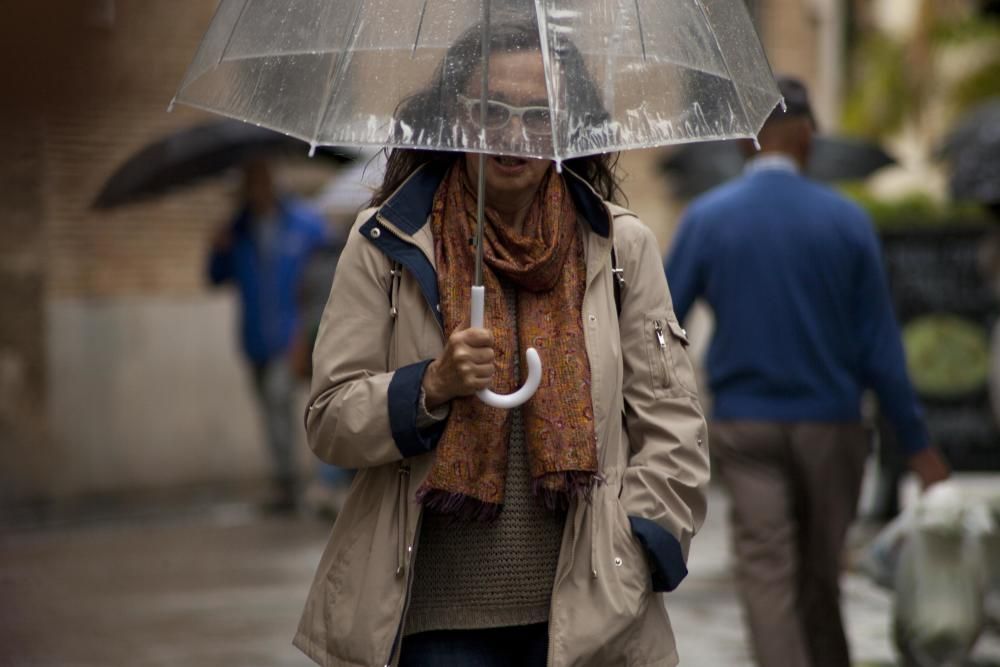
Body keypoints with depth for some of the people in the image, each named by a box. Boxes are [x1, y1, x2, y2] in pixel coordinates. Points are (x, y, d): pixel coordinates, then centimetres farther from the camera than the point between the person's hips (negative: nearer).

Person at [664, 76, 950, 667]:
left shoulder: (706, 218, -4)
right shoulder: (846, 220, -4)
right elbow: (879, 343, -4)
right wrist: (918, 444, 3)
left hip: (745, 425, -1)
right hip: (830, 426, 1)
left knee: (768, 579, -2)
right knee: (820, 577, 15)